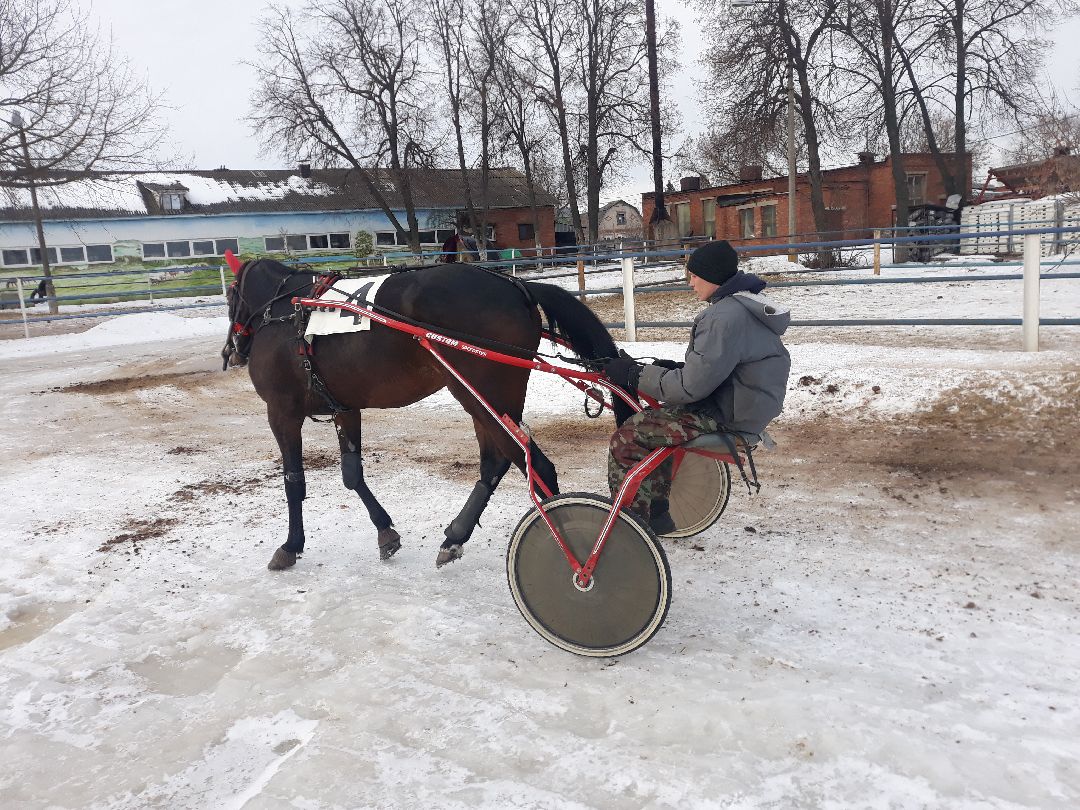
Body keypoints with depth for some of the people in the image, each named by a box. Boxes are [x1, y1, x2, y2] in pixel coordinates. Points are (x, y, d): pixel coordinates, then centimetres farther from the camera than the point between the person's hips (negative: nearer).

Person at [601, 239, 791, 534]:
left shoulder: (725, 317, -22)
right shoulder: (745, 305, 11)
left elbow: (691, 387, -24)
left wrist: (635, 375, -15)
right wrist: (673, 369, 5)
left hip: (725, 418, -11)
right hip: (737, 406, 11)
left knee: (626, 440, -11)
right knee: (651, 421, 24)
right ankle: (656, 512, 28)